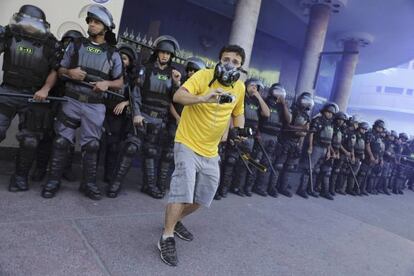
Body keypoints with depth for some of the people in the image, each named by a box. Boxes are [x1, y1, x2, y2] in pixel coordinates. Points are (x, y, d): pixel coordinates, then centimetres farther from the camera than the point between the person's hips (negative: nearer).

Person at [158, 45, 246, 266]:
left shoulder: (240, 87, 3)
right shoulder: (203, 76, -15)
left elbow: (237, 112, 19)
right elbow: (178, 96, -28)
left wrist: (240, 131, -1)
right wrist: (203, 98, -45)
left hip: (211, 151, 6)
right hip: (188, 144, -6)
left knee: (203, 196, 14)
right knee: (183, 190, -13)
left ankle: (176, 220, 38)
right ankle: (167, 238, 4)